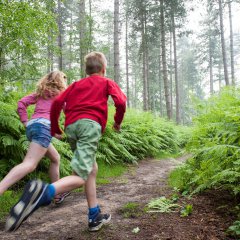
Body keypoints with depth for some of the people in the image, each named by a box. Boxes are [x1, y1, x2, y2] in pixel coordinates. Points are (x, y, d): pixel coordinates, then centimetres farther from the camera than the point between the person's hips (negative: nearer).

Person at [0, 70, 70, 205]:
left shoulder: (40, 93, 26)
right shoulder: (61, 93, 13)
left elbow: (21, 103, 15)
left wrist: (25, 122, 12)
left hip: (32, 125, 8)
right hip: (44, 126, -8)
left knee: (55, 158, 22)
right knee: (29, 164, -20)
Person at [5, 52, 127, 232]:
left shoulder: (76, 84, 29)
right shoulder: (107, 82, 20)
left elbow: (57, 102, 15)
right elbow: (121, 101, 2)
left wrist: (55, 128, 22)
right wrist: (118, 121, 19)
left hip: (71, 127, 6)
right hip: (90, 124, -5)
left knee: (92, 169, 19)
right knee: (81, 176, -15)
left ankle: (95, 217, 19)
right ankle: (44, 192, -44)